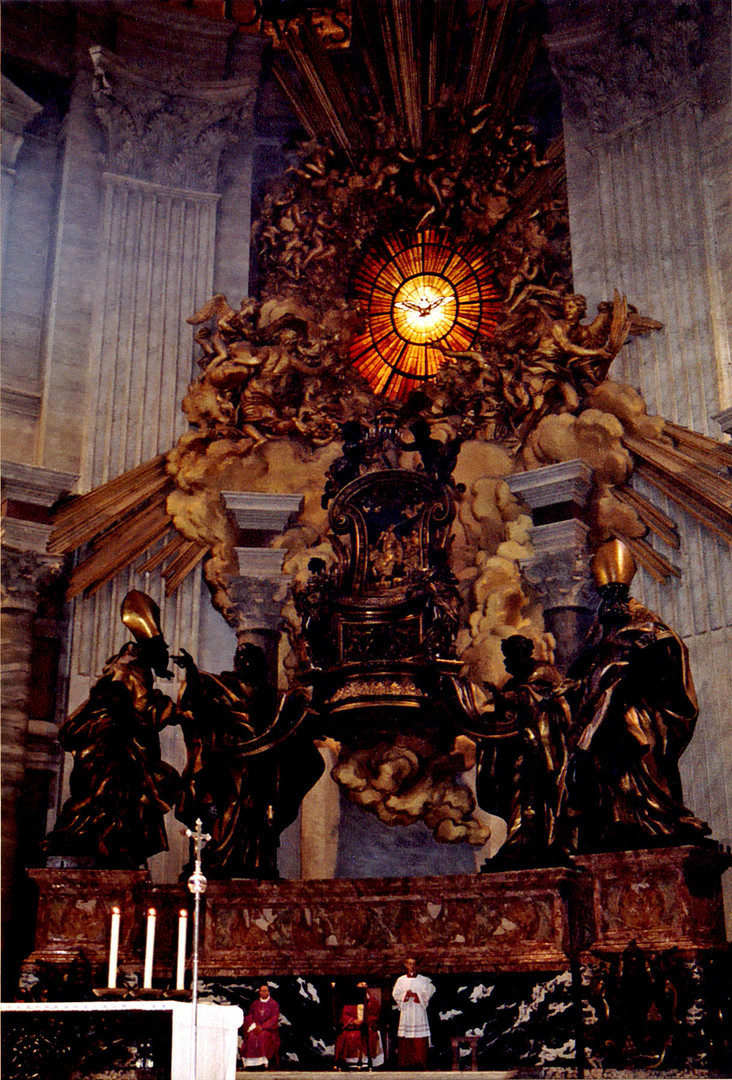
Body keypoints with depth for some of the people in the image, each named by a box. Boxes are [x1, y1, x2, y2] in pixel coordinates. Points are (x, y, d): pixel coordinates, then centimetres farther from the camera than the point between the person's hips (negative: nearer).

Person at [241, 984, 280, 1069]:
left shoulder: (274, 1004, 7)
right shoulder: (255, 1004, 18)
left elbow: (274, 1019, -2)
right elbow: (249, 1016, 13)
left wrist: (262, 1027, -14)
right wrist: (254, 1026, -8)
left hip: (268, 1028, -3)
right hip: (255, 1027, 3)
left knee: (263, 1036, -34)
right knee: (251, 1036, -29)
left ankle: (263, 1062, -32)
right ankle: (252, 1063, -28)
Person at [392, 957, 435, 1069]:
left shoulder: (423, 980, 8)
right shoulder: (401, 980, 11)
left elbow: (427, 994, 0)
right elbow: (395, 994, 5)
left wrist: (415, 995, -11)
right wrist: (406, 995, -11)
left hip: (419, 1011, -1)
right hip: (406, 1011, 1)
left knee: (420, 1042, -5)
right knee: (405, 1041, -3)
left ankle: (420, 1062, -2)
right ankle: (405, 1063, 1)